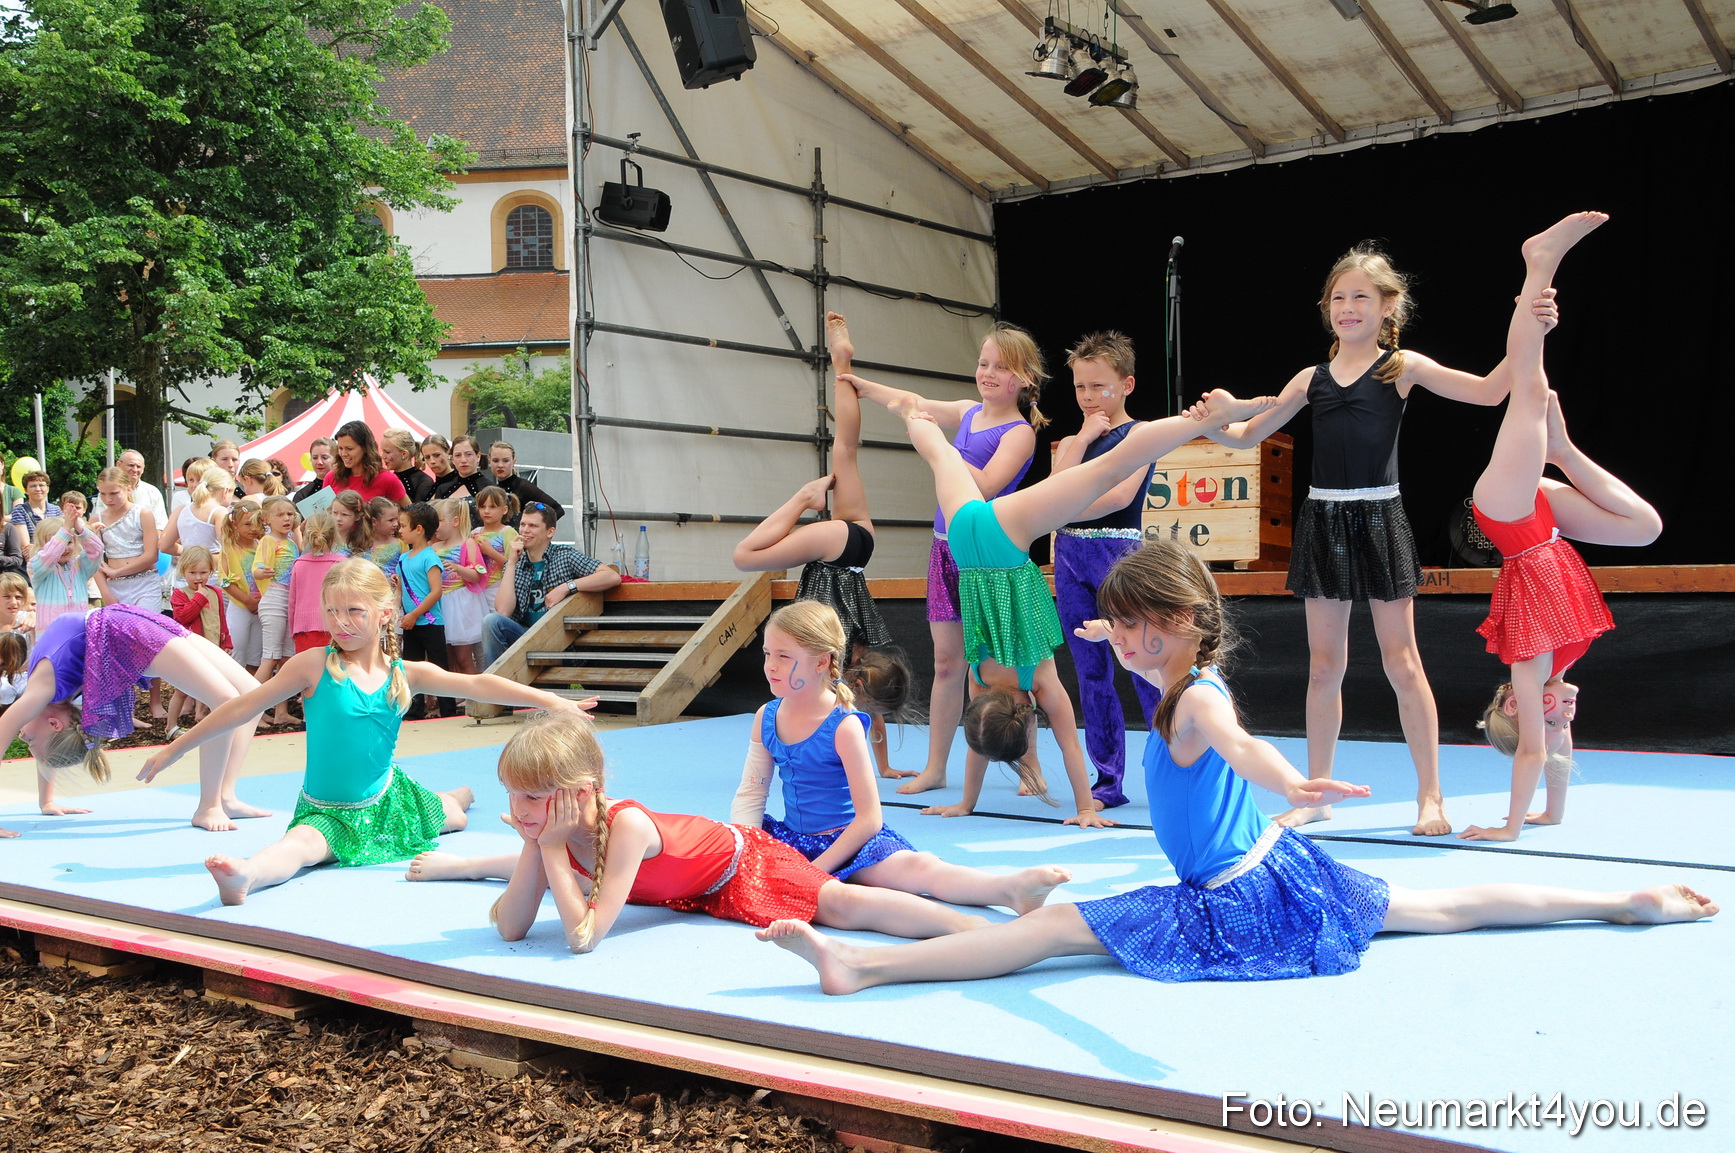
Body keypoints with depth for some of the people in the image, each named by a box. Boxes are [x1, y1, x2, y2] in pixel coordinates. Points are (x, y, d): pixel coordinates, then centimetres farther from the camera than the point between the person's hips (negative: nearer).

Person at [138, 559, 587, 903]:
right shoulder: (314, 665, -14)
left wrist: (548, 700, -19)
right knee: (302, 843, -38)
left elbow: (476, 685, -11)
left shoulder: (405, 674, -6)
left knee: (454, 817, 28)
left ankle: (458, 795, 64)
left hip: (387, 800, 5)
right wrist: (176, 748, -11)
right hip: (326, 812, -5)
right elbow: (244, 708, -11)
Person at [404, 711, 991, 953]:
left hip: (742, 864, -8)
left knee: (843, 905, -30)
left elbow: (585, 936, -43)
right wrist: (533, 846, -33)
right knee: (535, 863, 26)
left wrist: (551, 847, -42)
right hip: (675, 886, 8)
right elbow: (511, 929, -20)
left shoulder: (626, 825, -42)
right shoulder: (556, 826, -22)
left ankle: (976, 927, -36)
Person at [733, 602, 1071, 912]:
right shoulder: (765, 718, 1)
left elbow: (869, 819, -18)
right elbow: (750, 795, 6)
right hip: (792, 838, 7)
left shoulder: (843, 726, -18)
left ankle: (1012, 888, -50)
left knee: (919, 868, -32)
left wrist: (816, 869, -19)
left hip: (847, 840, -7)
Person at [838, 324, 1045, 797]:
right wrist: (864, 386, 32)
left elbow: (984, 486, -24)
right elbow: (915, 405, 24)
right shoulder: (969, 413, 10)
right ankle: (934, 769, 16)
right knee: (946, 660, 10)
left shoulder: (1020, 432, -11)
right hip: (946, 546, 7)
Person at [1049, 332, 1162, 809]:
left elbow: (1120, 495, -15)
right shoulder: (1071, 441, 17)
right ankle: (1108, 780, 14)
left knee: (1143, 667, -7)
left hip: (1118, 553, -5)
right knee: (1091, 673, 7)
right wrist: (1083, 437, -2)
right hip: (1070, 556, 6)